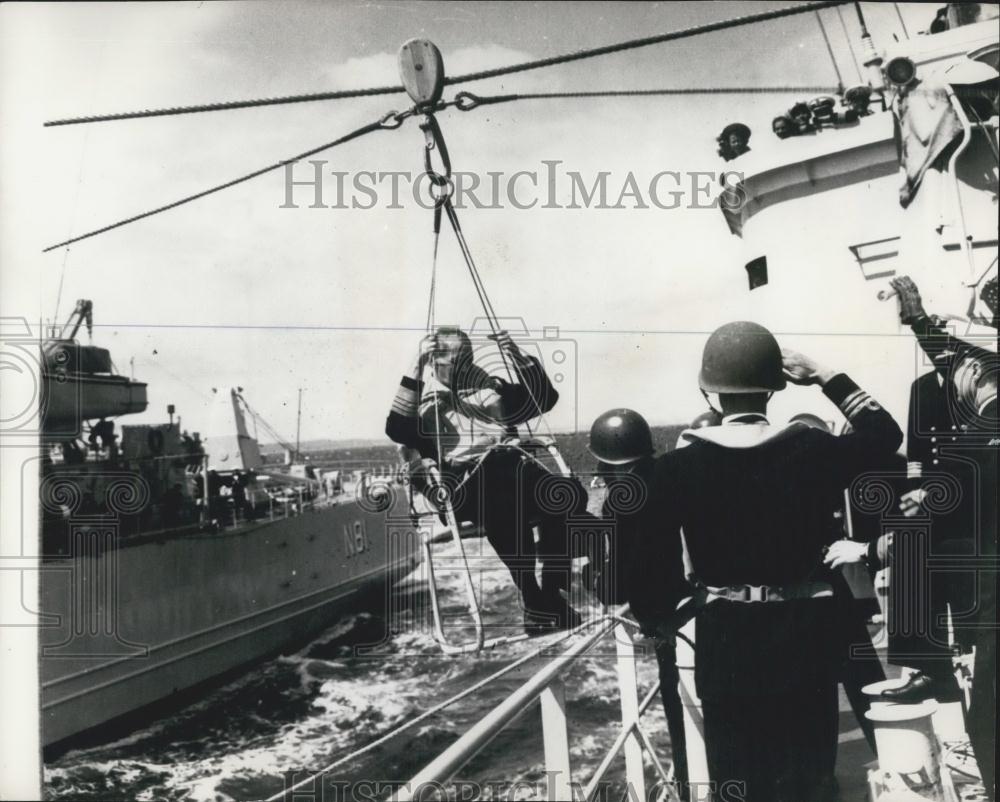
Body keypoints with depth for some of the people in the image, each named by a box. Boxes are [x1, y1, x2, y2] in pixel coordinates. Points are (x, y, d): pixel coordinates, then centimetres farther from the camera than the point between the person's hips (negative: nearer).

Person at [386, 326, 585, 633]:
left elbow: (545, 396, 26)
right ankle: (535, 604, -33)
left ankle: (552, 594, -22)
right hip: (463, 485, -4)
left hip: (513, 474, 5)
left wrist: (514, 352, 19)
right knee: (505, 505, -41)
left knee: (569, 495, -29)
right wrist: (417, 368, -9)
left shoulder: (490, 392, 32)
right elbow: (396, 429, -5)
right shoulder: (423, 405, 19)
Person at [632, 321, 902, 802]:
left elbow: (653, 569, -6)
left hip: (724, 641, -1)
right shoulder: (813, 451, -8)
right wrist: (824, 378, 14)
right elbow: (885, 432, 13)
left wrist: (657, 620, 13)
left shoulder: (676, 468, -11)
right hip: (803, 637, 1)